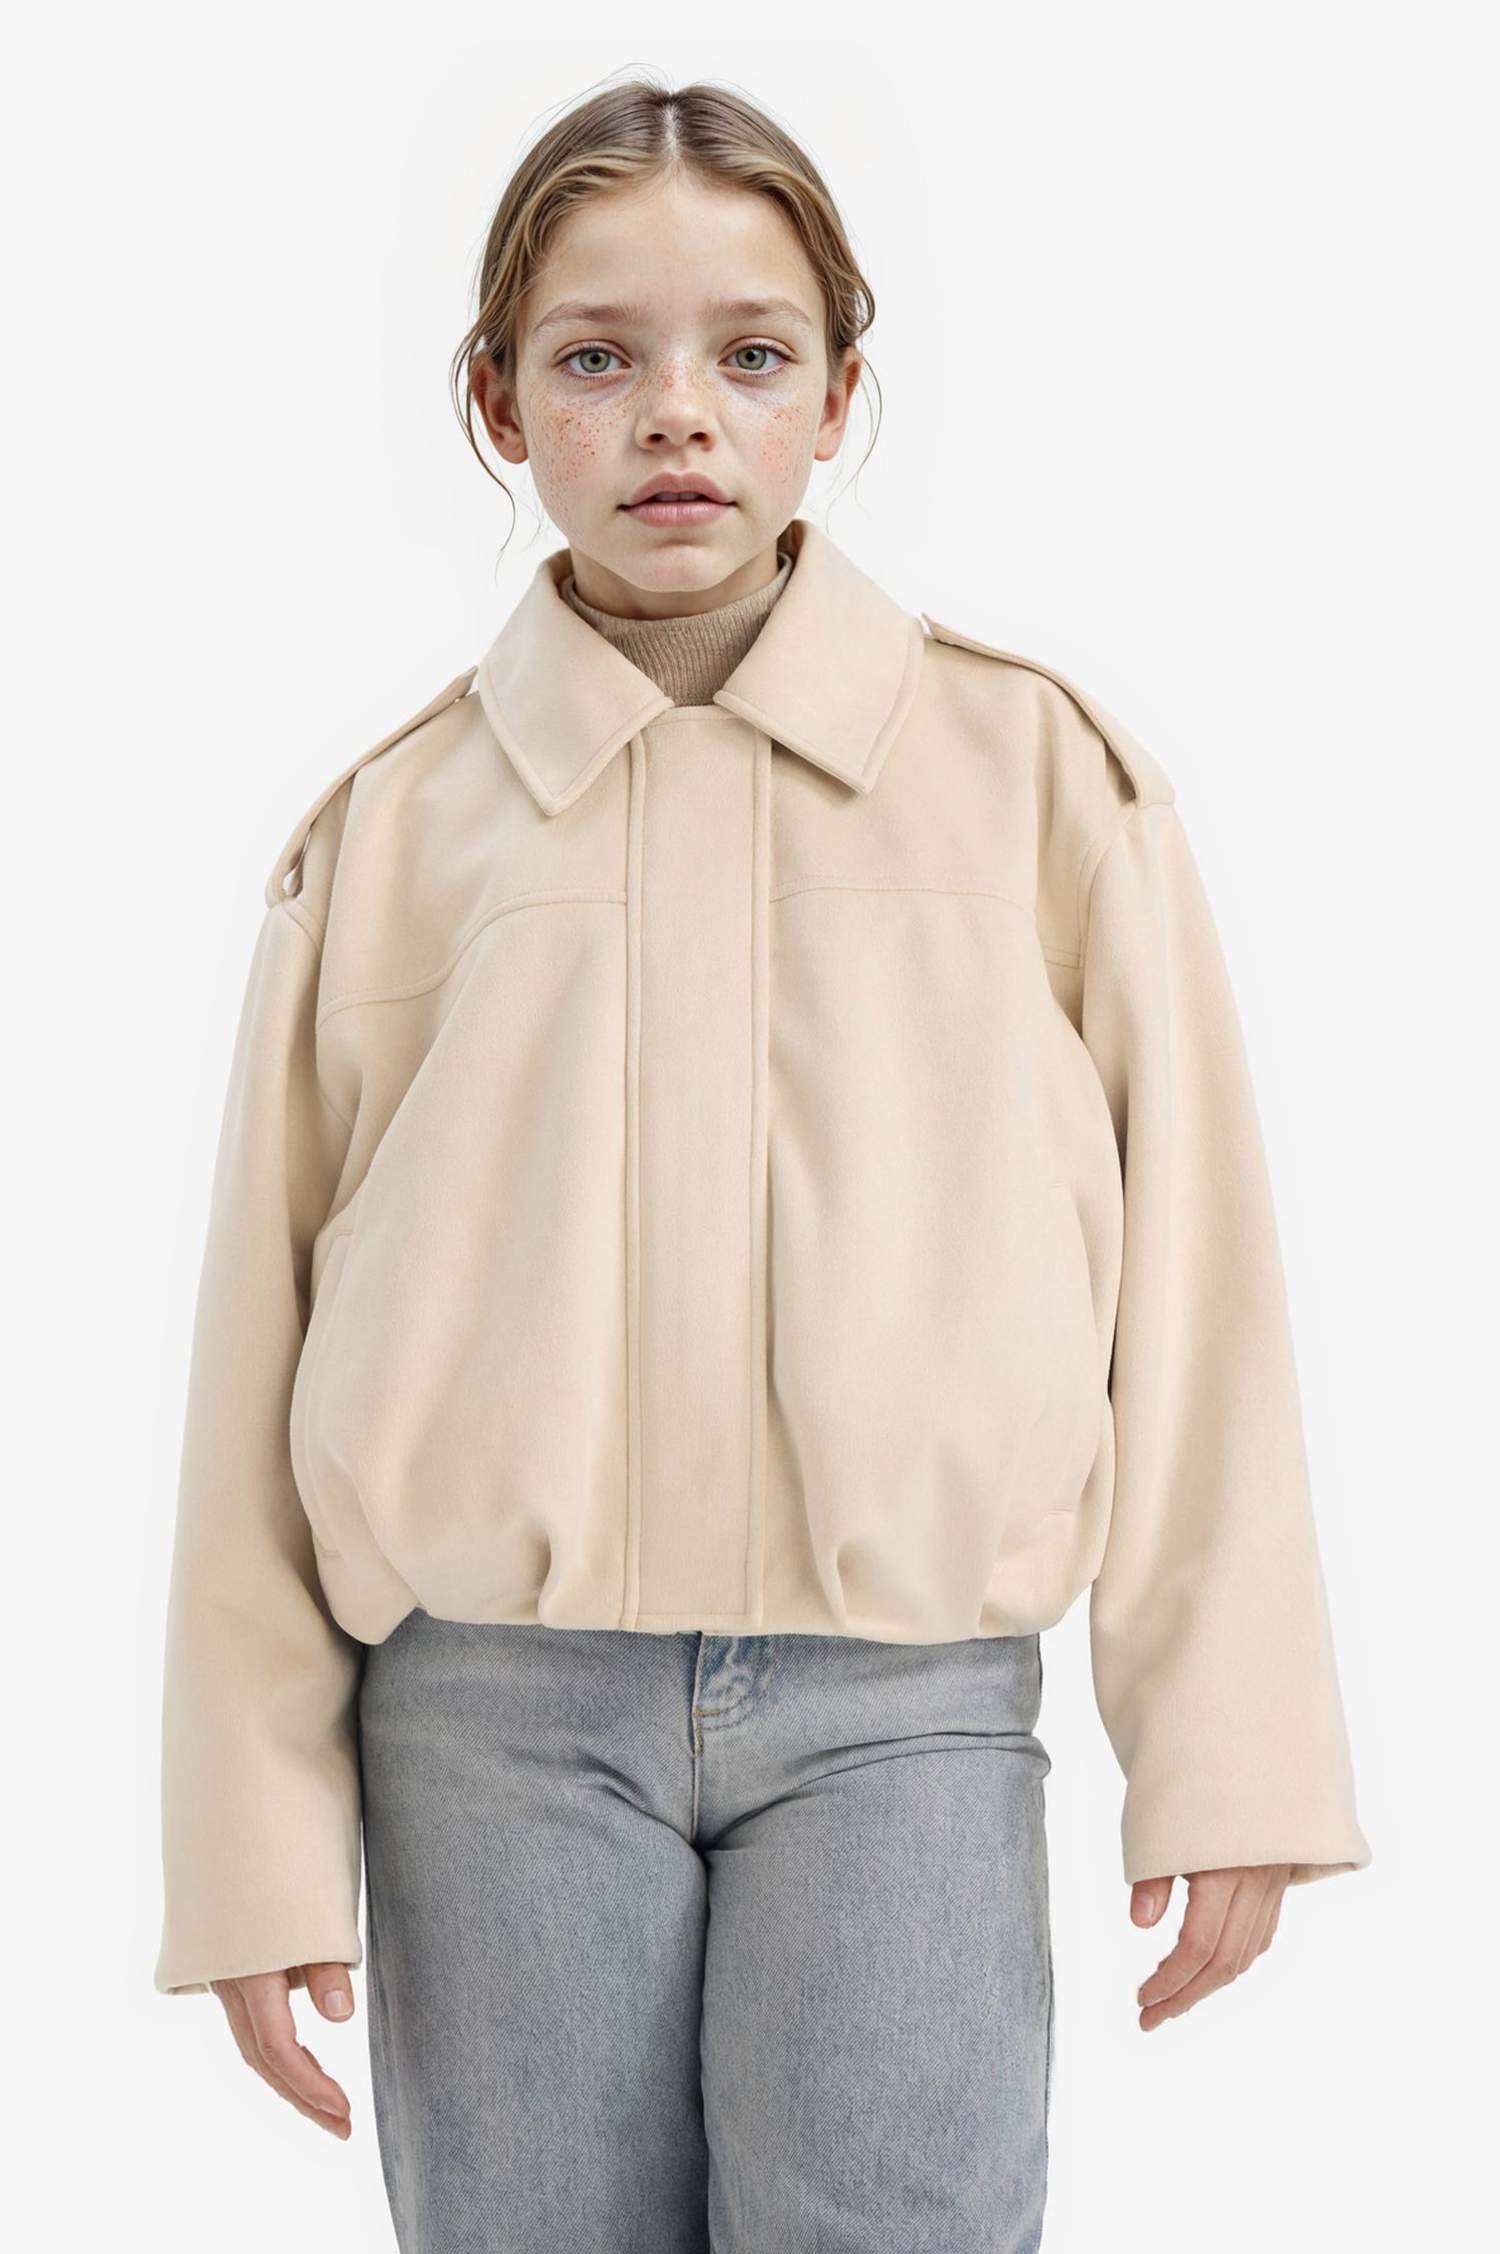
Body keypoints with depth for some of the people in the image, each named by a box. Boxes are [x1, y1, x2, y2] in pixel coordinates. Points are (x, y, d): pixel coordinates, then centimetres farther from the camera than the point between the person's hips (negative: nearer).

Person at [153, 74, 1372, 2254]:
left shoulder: (1039, 769, 3)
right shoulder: (391, 825, 4)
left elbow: (1189, 1273, 3)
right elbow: (267, 1349, 6)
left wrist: (1227, 1753, 0)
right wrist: (258, 1841, 4)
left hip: (906, 1708, -1)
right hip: (495, 1717, 1)